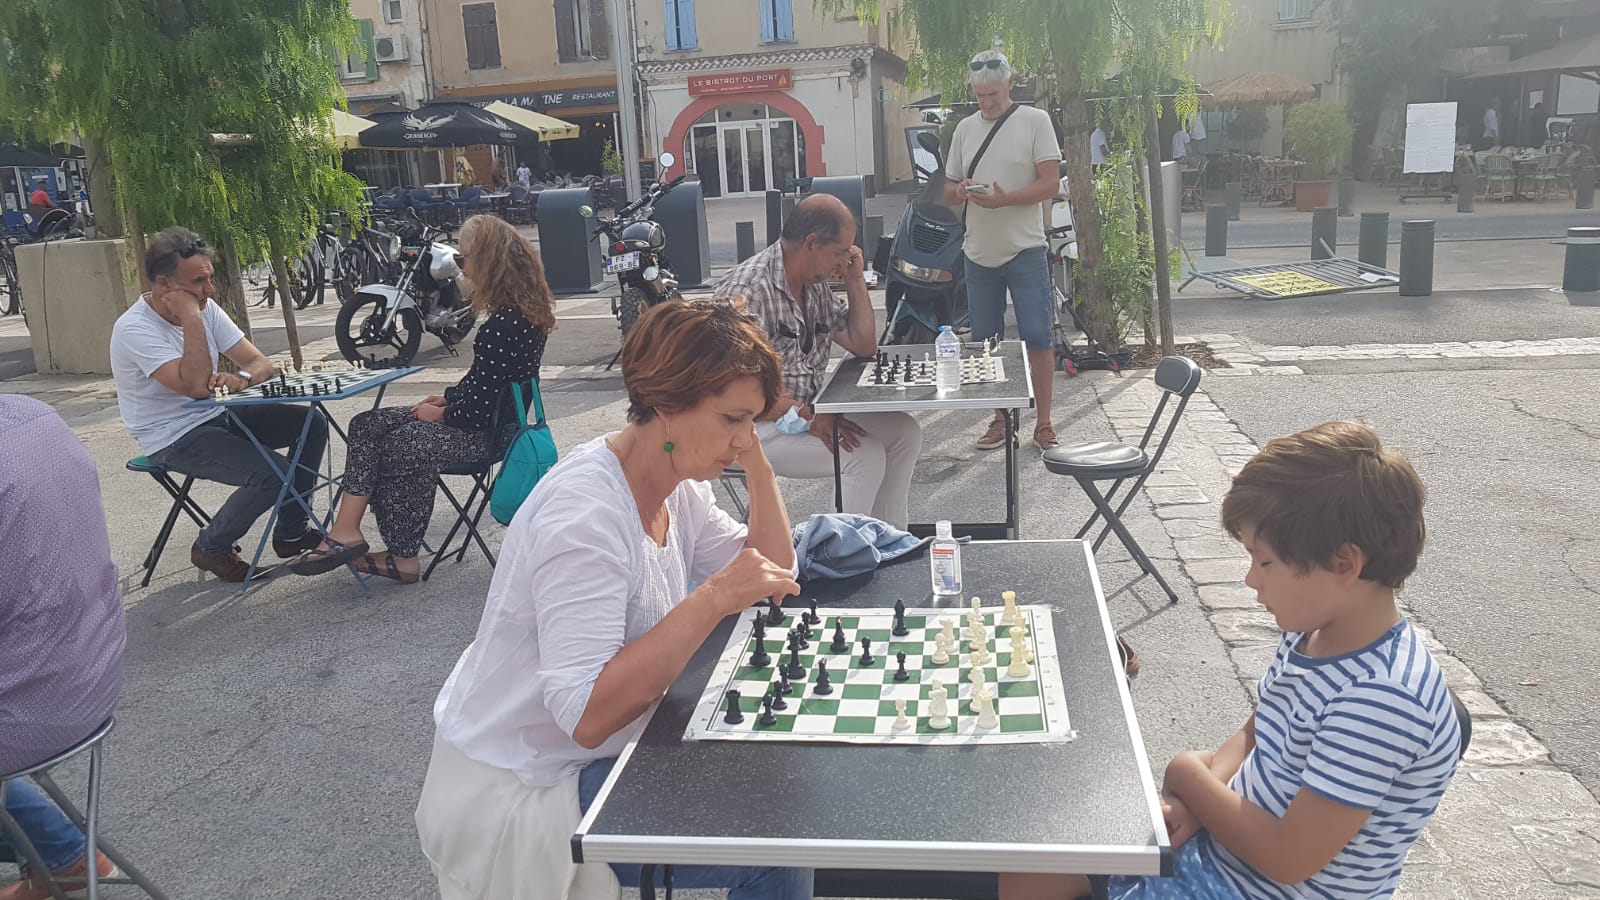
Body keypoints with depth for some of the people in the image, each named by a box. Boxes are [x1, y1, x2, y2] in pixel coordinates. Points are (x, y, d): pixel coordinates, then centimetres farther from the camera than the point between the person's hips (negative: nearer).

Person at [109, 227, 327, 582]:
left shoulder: (206, 308, 0)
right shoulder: (134, 329, -22)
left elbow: (260, 363, -2)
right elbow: (196, 386, -34)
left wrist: (241, 378, -26)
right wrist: (191, 318, -30)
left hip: (217, 414, 8)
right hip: (174, 438, -8)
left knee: (312, 424, -4)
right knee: (273, 473, -26)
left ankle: (291, 533, 7)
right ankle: (211, 548, 1)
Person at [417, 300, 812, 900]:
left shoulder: (678, 489, -2)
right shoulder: (585, 514, -30)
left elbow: (773, 575, 2)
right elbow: (586, 715, -35)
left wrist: (755, 459, -8)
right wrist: (711, 600, -37)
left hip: (592, 756, 9)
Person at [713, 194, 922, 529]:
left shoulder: (816, 285, 9)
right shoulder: (747, 291, -21)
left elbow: (864, 346, 16)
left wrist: (855, 280, 5)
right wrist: (806, 417, -30)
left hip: (809, 411, 10)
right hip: (756, 425, -10)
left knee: (904, 431, 3)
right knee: (864, 455, -24)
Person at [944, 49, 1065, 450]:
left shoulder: (1035, 121, -2)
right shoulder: (965, 129, 12)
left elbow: (1051, 183, -9)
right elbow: (948, 190, 17)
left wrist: (1004, 199, -23)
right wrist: (960, 191, -7)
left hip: (1025, 251, -5)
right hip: (979, 253, 5)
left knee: (1037, 338, -3)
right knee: (985, 341, 9)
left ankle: (1043, 422, 6)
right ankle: (1000, 419, 20)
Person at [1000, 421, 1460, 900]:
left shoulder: (1381, 698, -30)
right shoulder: (1311, 632, -2)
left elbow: (1287, 859, -27)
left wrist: (1190, 777, -12)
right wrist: (1196, 802, -8)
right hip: (1212, 841, 8)